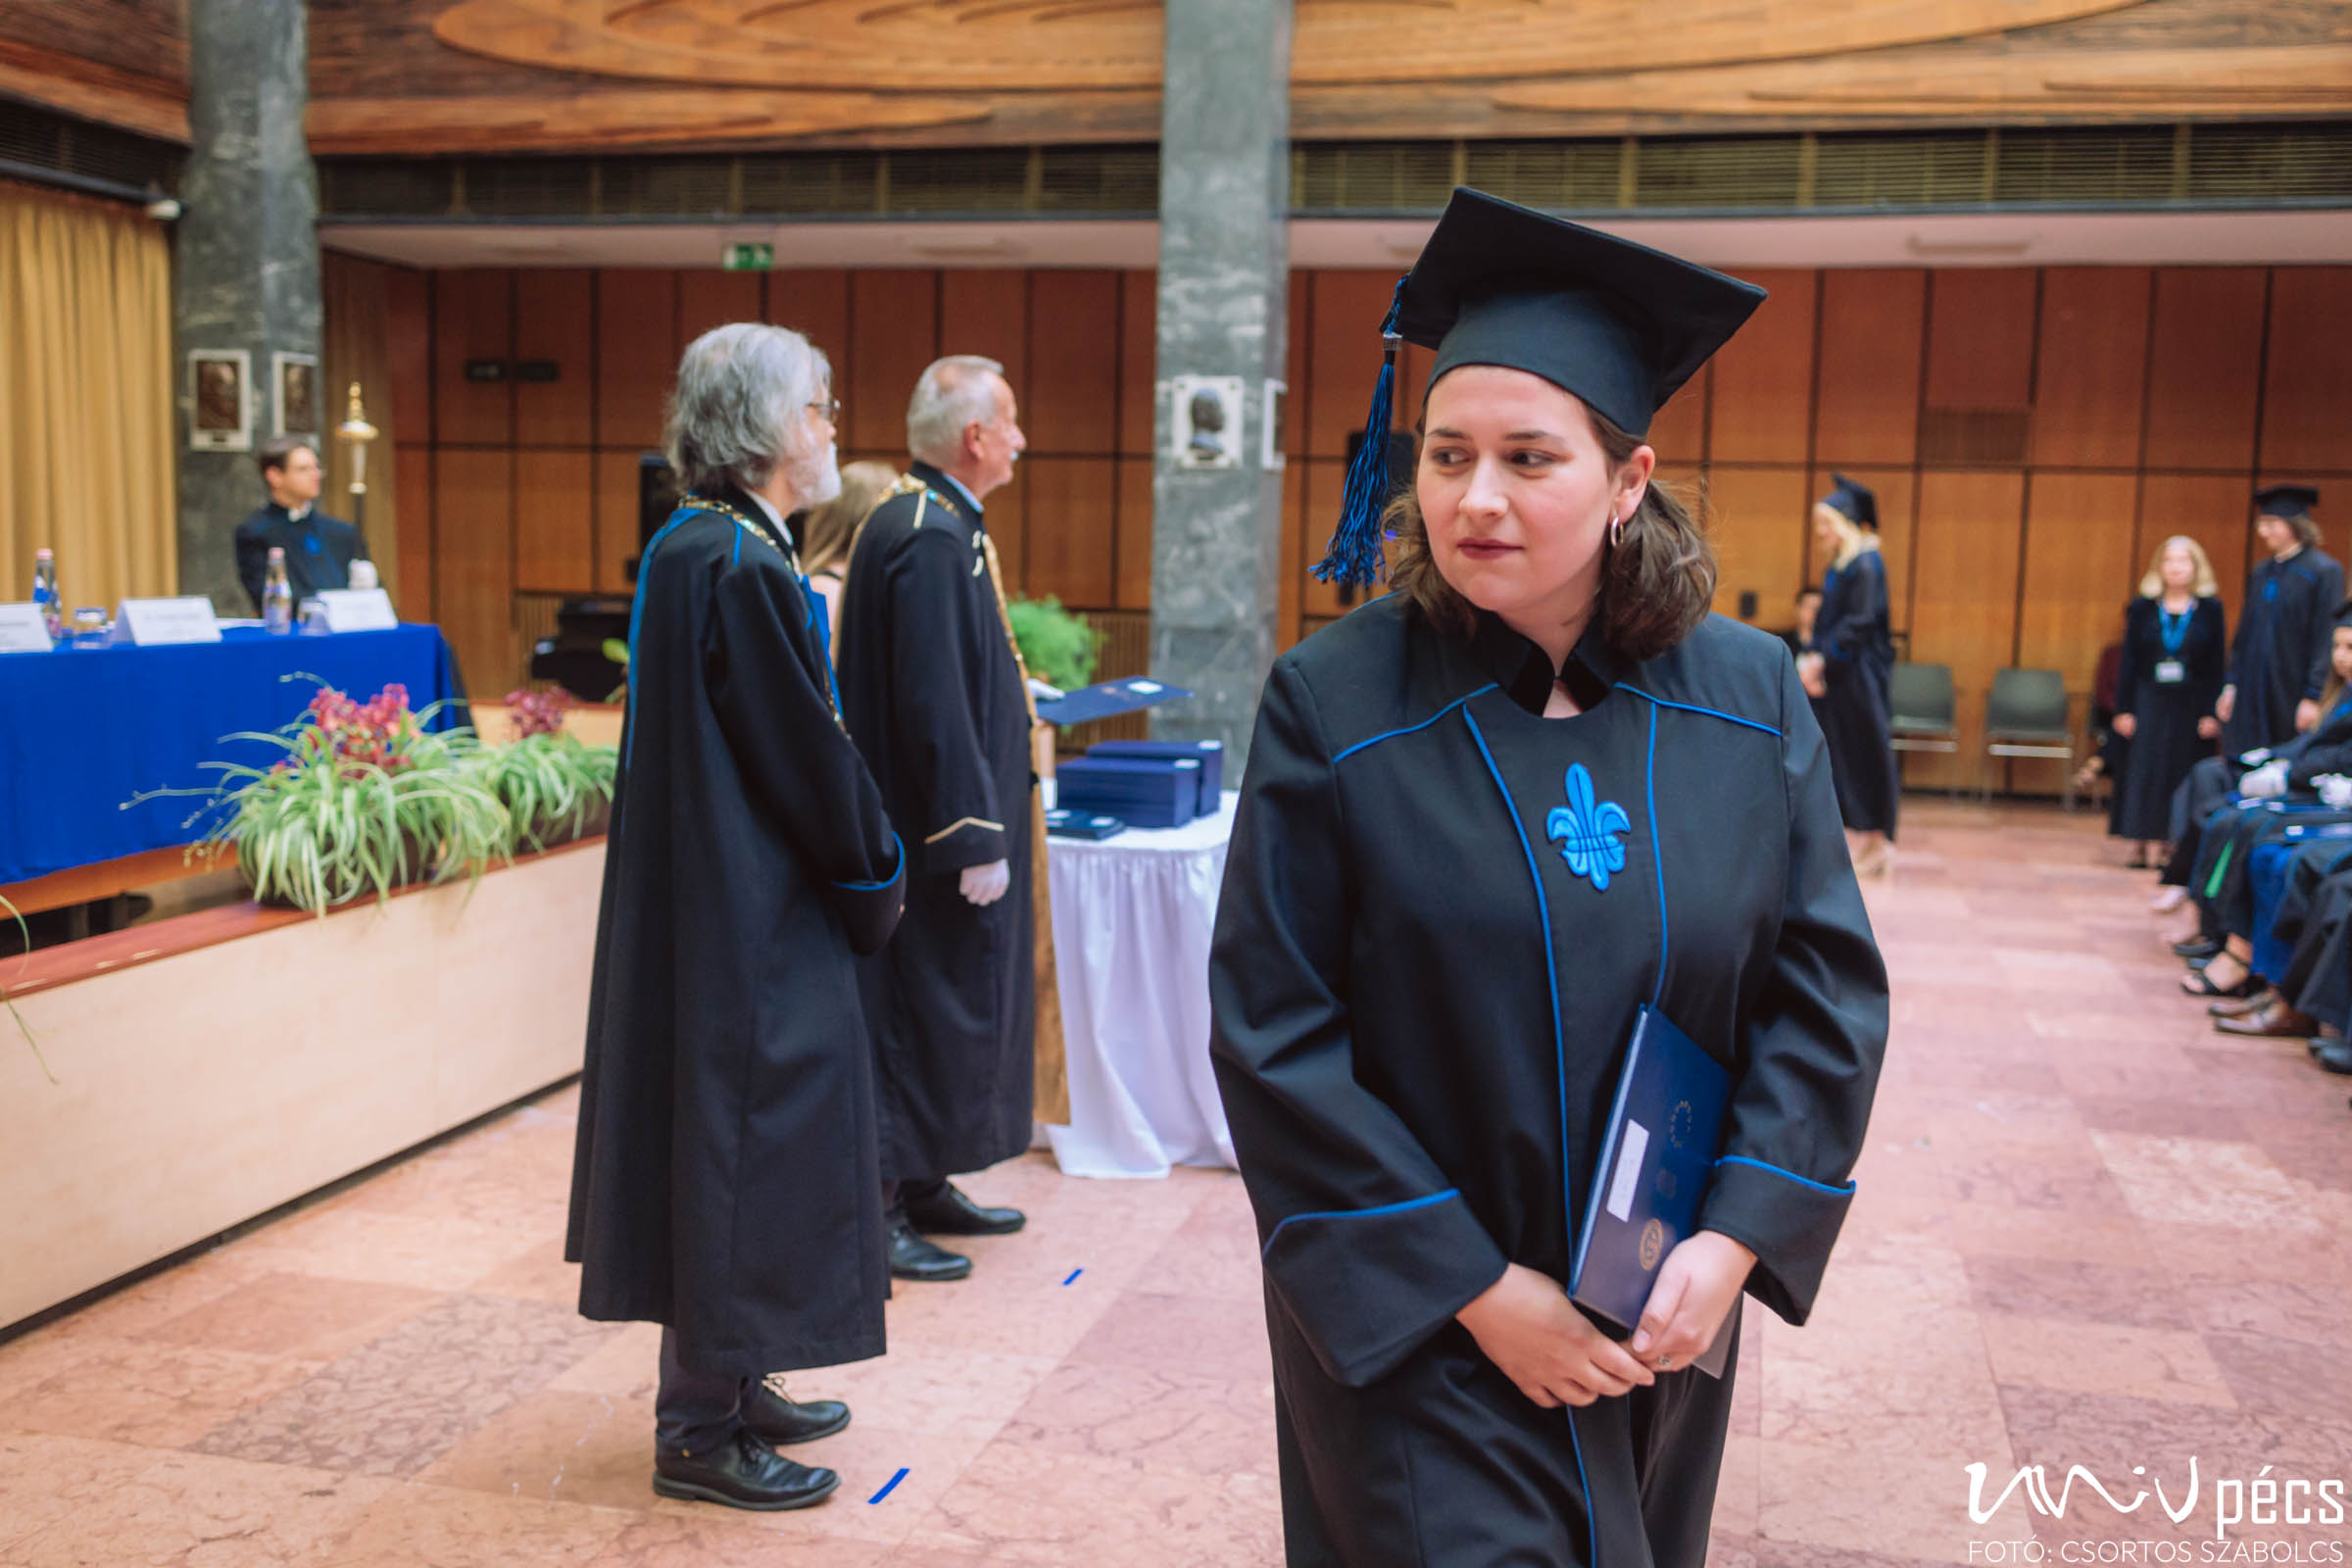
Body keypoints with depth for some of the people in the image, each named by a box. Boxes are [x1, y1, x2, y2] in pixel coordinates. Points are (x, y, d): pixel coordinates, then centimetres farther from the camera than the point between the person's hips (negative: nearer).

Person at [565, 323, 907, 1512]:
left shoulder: (691, 546, 9)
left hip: (711, 897, 10)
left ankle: (727, 1383, 32)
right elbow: (805, 753, -19)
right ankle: (700, 1428, 14)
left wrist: (862, 865, 15)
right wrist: (876, 877, -4)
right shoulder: (743, 567, -22)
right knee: (741, 1137, 1)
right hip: (748, 914, -10)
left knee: (723, 1137, 18)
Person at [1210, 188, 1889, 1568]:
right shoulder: (1336, 706, -15)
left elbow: (1829, 988, -2)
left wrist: (1730, 1244, -13)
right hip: (1413, 1330, -4)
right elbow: (1276, 1041, -15)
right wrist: (1478, 1291, -16)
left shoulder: (1751, 700, -5)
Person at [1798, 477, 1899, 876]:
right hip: (1838, 675, 9)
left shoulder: (1865, 564, -13)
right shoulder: (1839, 566, 14)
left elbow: (1859, 623, -20)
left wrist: (1823, 660, -19)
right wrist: (1815, 661, 1)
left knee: (1866, 752, -2)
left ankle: (1878, 841, 6)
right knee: (1843, 752, 9)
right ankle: (1865, 839, 15)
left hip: (1861, 675, -9)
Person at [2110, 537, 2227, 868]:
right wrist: (2123, 709, -4)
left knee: (2183, 773, 1)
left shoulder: (2210, 609, 2)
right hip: (2149, 702, 1)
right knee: (2146, 769, -2)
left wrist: (2212, 713, -7)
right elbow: (2128, 662, 3)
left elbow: (2217, 665, 0)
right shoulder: (2142, 608, 4)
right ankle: (2145, 842, 3)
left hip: (2192, 704, -1)